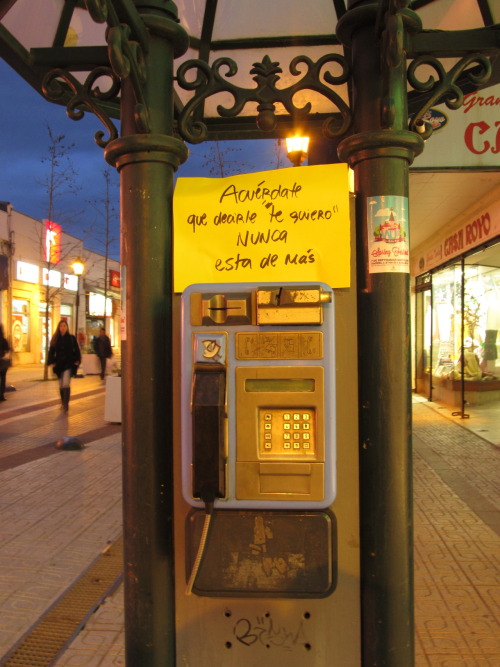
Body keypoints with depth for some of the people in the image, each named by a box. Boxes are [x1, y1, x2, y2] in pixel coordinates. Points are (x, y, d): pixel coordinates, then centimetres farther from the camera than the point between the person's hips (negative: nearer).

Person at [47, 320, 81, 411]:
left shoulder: (71, 338, 0)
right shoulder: (55, 339, 5)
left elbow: (76, 350, 3)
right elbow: (51, 351, 8)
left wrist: (77, 361, -6)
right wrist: (51, 362, -2)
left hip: (69, 364, -3)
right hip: (59, 364, 3)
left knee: (66, 384, -17)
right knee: (61, 385, 11)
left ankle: (66, 404, -14)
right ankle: (63, 403, 26)